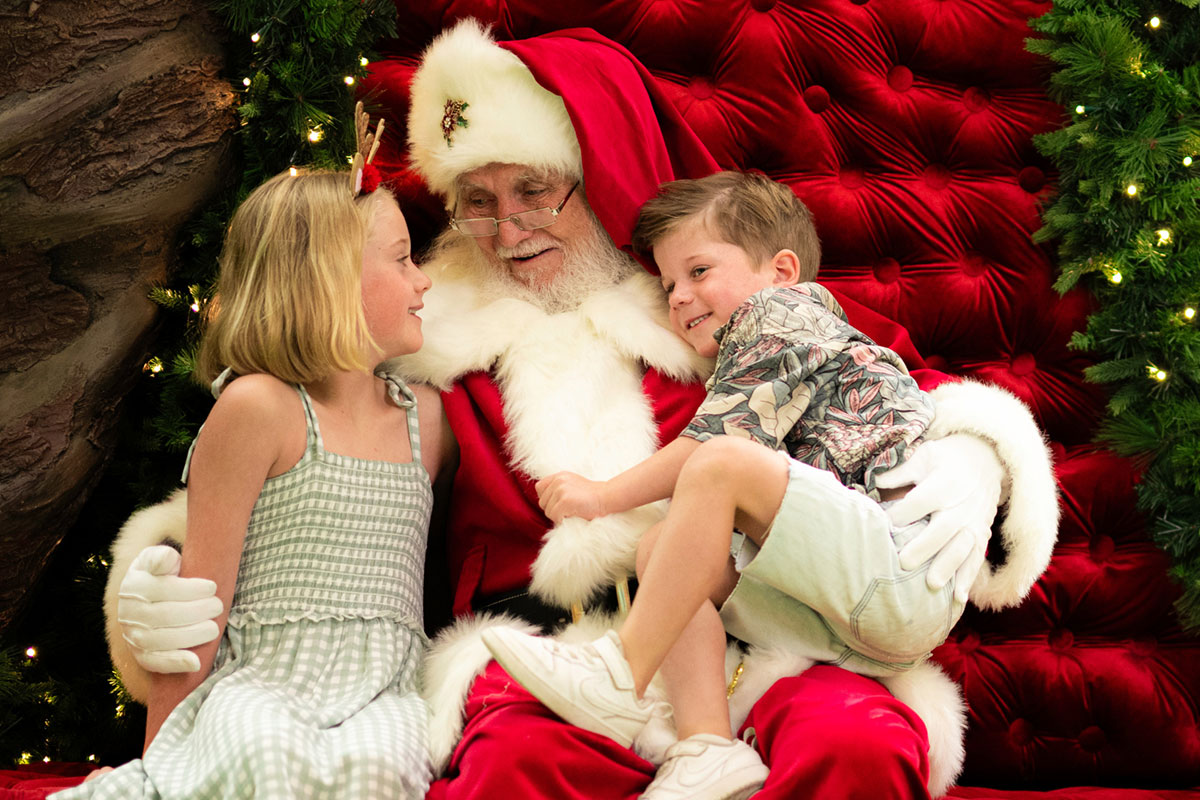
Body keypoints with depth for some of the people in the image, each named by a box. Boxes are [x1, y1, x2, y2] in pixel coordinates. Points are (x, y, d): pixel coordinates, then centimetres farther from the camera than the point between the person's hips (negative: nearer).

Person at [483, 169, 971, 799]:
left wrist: (605, 496, 1)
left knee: (723, 463, -25)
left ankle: (619, 677, -19)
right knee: (663, 550, 3)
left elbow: (712, 444, -6)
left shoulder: (784, 311, 4)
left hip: (907, 572, -10)